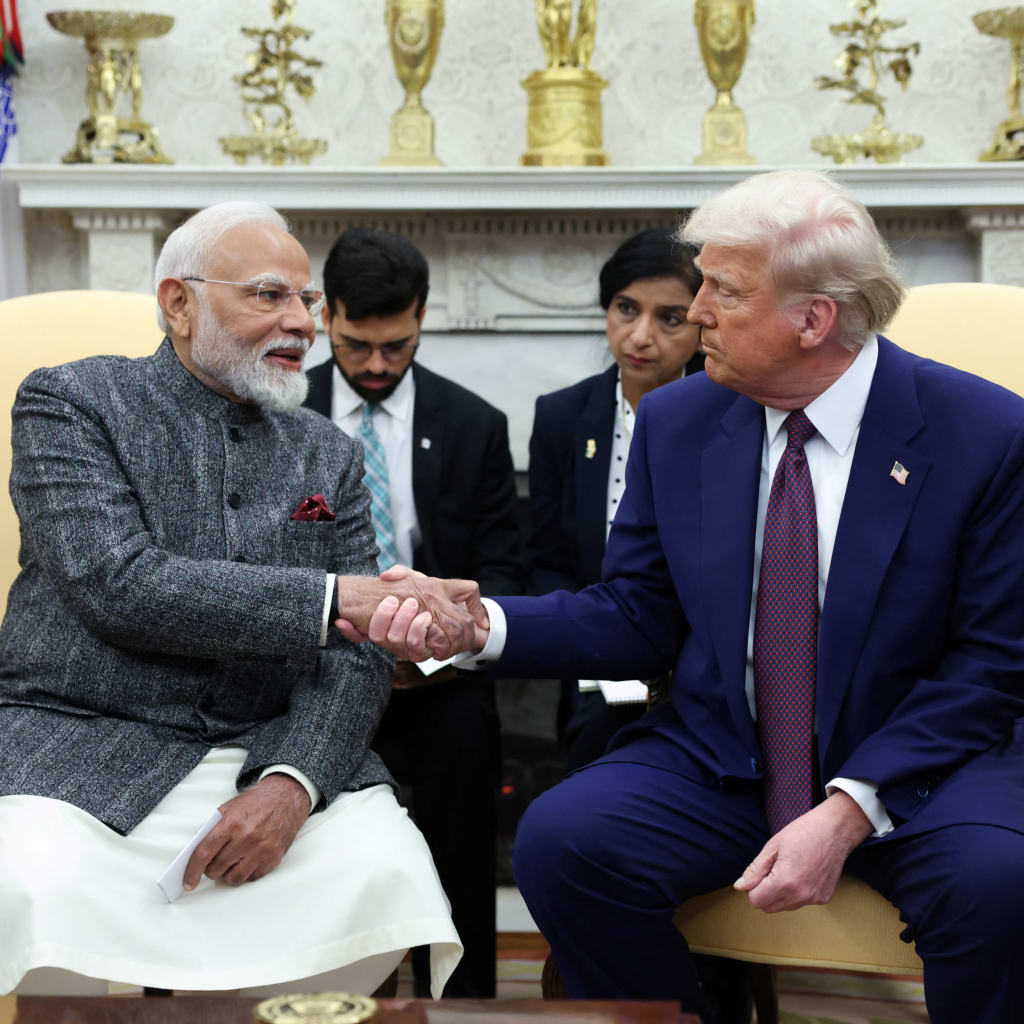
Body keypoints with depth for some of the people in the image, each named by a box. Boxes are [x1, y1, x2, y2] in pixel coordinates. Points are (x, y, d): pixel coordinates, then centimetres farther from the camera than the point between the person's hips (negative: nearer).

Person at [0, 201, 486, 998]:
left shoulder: (330, 455, 13)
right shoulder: (70, 402, 2)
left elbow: (358, 658, 5)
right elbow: (118, 585, -15)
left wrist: (294, 782, -15)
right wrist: (334, 599, -21)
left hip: (267, 752, 4)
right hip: (81, 743, -3)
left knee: (387, 872, -24)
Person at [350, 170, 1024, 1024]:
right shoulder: (676, 424, 2)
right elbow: (638, 619, 7)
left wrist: (848, 810, -21)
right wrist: (481, 623, -11)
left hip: (922, 762, -3)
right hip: (721, 758, 3)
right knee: (558, 841, -22)